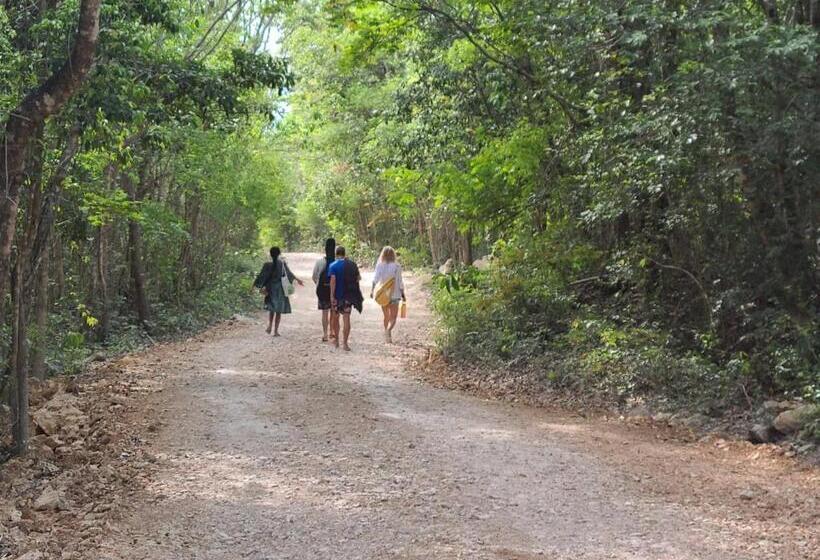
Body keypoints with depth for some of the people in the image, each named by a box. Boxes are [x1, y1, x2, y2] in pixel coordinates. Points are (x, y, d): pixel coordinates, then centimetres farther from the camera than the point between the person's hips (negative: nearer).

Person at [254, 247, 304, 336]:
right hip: (280, 289, -1)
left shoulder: (267, 265, -8)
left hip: (271, 289, 1)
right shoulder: (283, 263, -7)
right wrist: (297, 279, 20)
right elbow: (289, 274, 4)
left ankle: (269, 326, 4)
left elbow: (262, 277, -7)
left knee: (271, 309, 20)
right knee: (279, 311, 5)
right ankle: (276, 331, 3)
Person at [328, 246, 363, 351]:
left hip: (337, 295, -2)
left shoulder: (333, 265, -8)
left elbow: (333, 280, -18)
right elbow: (359, 278, 8)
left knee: (335, 317, 16)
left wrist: (332, 295, -18)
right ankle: (345, 343, -7)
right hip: (349, 295, 2)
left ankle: (337, 340, 25)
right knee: (346, 318, 1)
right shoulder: (352, 264, 2)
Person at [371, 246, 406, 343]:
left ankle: (387, 337, 25)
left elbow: (375, 279, -11)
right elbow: (400, 282, -2)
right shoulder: (396, 266, -7)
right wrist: (403, 295, 7)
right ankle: (388, 330, -27)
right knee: (393, 317, 1)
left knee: (386, 316, 18)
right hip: (394, 295, -3)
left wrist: (372, 290, -15)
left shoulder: (379, 265, -2)